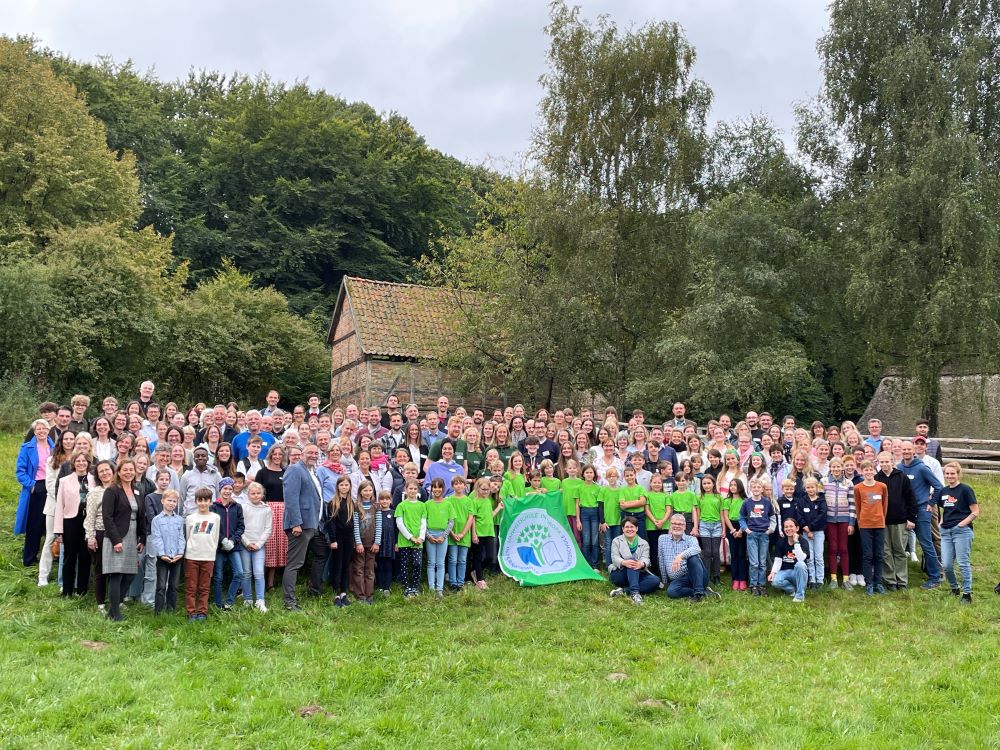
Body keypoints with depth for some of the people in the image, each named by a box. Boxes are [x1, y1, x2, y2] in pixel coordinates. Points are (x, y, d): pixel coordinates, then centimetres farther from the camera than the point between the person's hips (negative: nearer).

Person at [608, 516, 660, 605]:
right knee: (631, 562, -33)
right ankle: (635, 593, -48)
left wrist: (642, 564, -33)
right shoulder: (616, 541, 8)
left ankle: (624, 591, -34)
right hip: (619, 574, -3)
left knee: (655, 581, -26)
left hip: (637, 575, 3)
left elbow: (645, 558, -5)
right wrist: (624, 562, -33)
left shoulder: (644, 543, 13)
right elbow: (614, 557, -7)